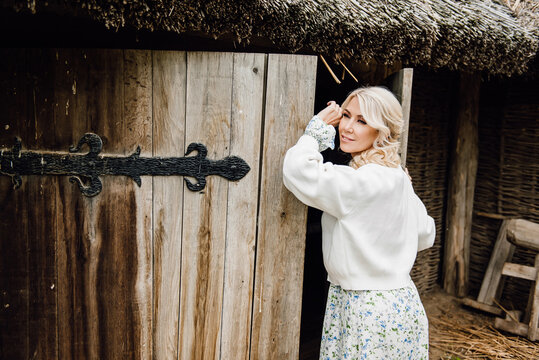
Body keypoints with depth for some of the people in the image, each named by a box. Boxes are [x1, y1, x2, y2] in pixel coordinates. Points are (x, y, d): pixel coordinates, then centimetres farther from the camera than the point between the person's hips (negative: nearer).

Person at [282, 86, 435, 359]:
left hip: (374, 314, -9)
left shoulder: (370, 181, -23)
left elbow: (298, 173, -31)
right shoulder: (396, 177, 7)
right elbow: (425, 236, 16)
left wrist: (318, 129, -15)